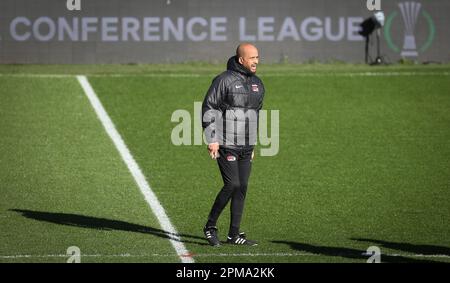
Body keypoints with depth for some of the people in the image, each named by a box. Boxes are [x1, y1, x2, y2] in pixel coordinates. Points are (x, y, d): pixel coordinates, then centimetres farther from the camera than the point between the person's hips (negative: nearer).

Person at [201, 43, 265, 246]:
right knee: (232, 185, -12)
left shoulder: (257, 83, 12)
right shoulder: (225, 80, -10)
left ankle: (234, 234, 10)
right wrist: (212, 140, -14)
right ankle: (210, 226, 4)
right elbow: (209, 108, -10)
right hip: (226, 145, -7)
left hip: (246, 146, 7)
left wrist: (253, 143, 21)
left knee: (242, 188, 5)